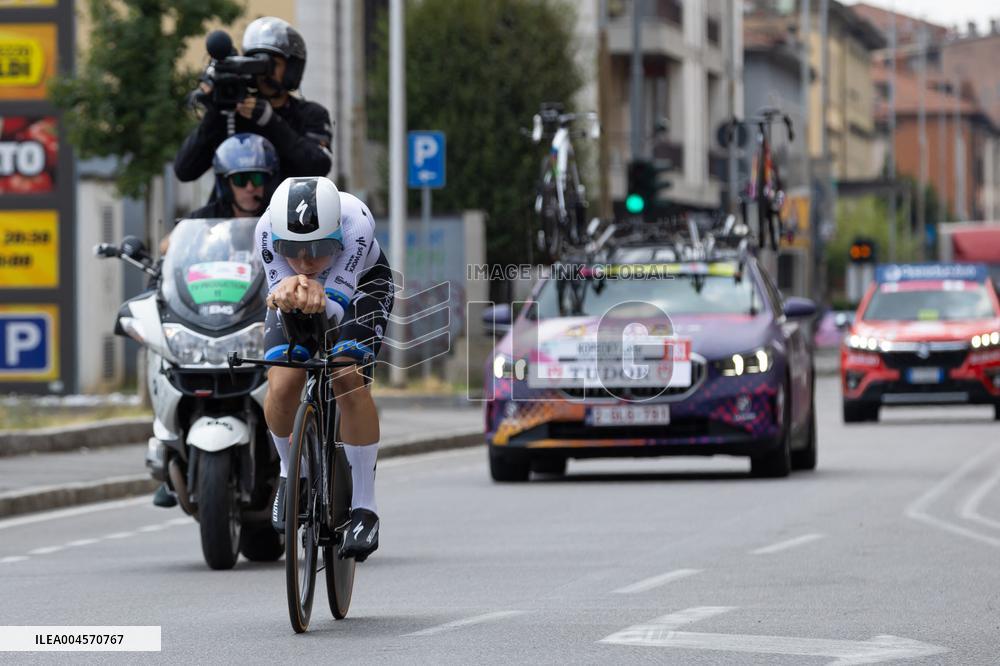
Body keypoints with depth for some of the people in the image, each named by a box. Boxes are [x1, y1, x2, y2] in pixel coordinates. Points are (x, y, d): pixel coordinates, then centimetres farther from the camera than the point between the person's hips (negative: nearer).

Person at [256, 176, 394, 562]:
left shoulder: (355, 223, -42)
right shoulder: (268, 231, -38)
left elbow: (336, 304, -42)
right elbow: (279, 289, -36)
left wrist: (319, 298, -66)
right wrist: (288, 292, -60)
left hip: (359, 284, -2)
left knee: (346, 377, -26)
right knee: (282, 385, -18)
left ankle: (364, 507, -15)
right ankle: (290, 472, 15)